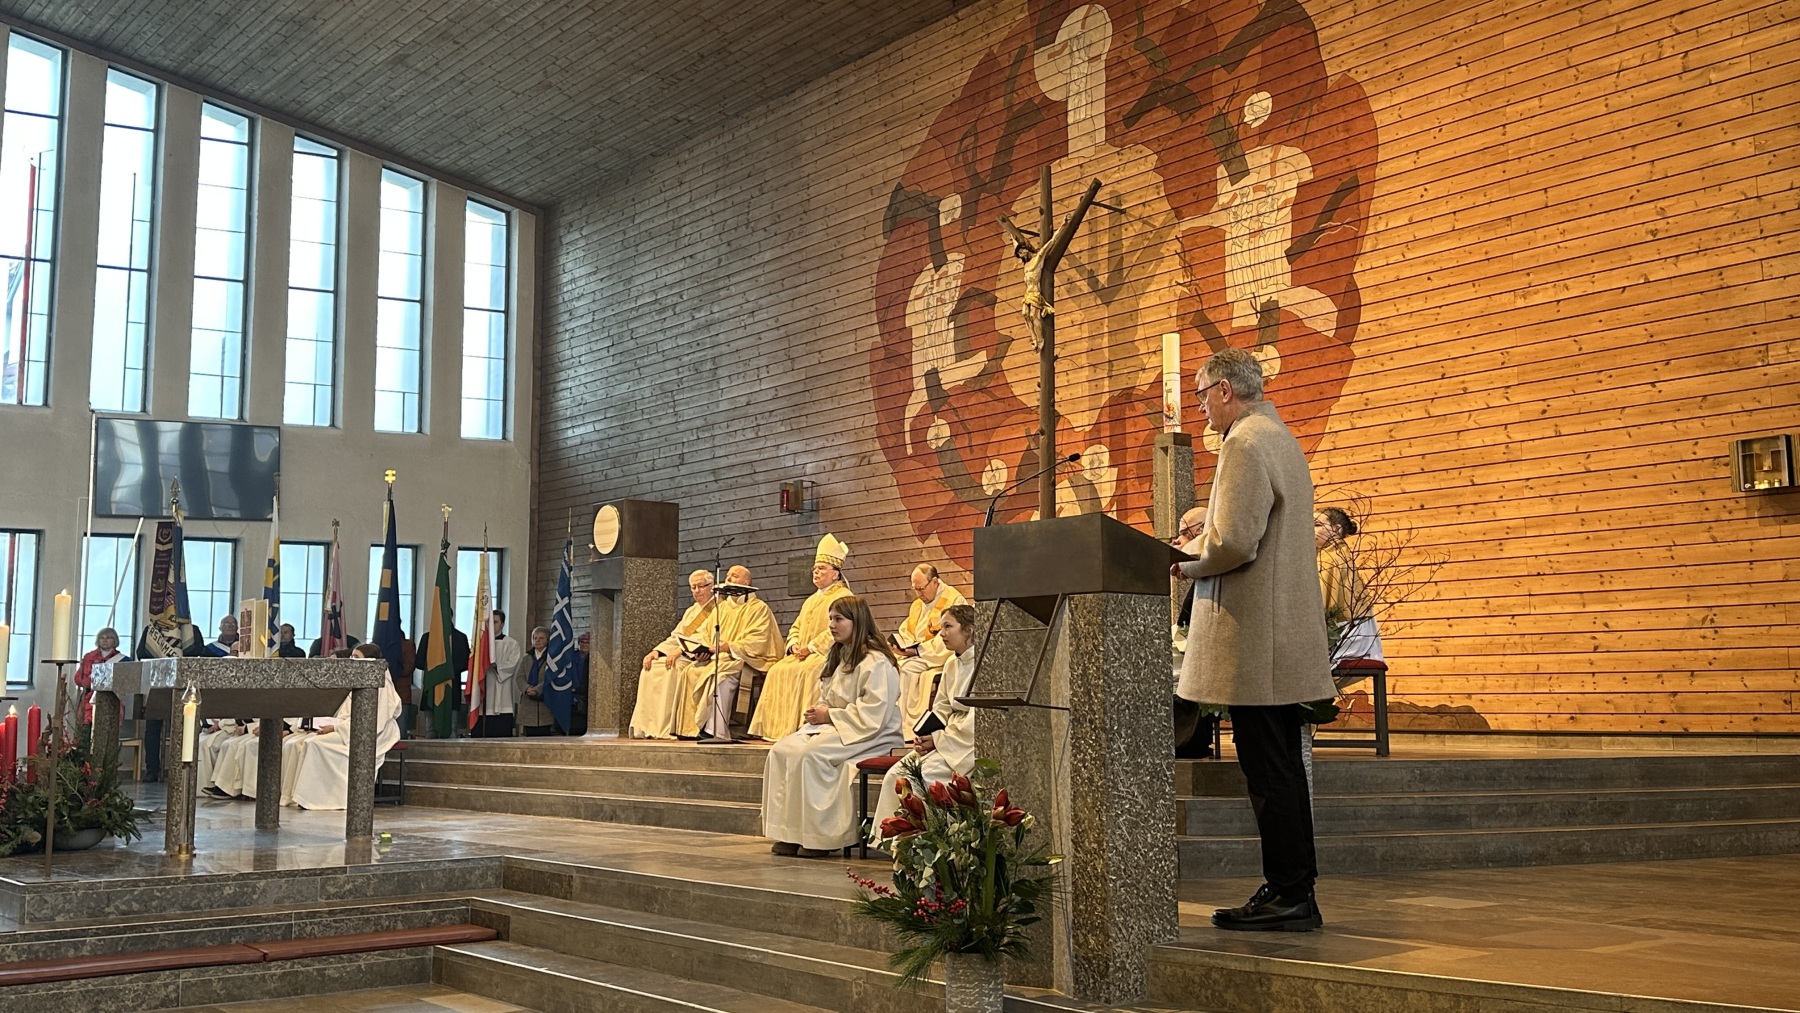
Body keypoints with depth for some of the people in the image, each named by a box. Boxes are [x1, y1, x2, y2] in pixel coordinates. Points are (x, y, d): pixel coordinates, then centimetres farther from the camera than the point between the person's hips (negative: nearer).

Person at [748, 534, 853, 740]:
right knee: (777, 671, -13)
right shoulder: (812, 599, 25)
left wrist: (810, 648, -17)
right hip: (805, 654, 8)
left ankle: (799, 727, -33)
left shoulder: (843, 597, -3)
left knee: (804, 672, -33)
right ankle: (776, 727, -16)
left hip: (827, 654, -8)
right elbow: (796, 626, 24)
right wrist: (795, 645, 2)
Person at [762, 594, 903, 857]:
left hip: (870, 736, -9)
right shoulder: (838, 656, 18)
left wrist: (829, 715, -16)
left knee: (811, 754, -31)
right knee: (781, 751, -15)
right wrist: (816, 710, 2)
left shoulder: (876, 662, -12)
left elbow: (873, 715, -19)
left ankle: (819, 837, -22)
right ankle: (789, 834, -17)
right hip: (832, 727, 9)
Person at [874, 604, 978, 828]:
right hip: (947, 738, 8)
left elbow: (977, 717, -18)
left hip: (969, 742, -8)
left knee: (926, 772, -27)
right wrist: (924, 737, -1)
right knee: (896, 774, -8)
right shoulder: (951, 663, 15)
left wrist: (938, 739, -14)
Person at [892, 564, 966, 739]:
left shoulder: (954, 600, -9)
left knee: (908, 668, -31)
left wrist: (917, 650, -21)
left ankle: (908, 729, -28)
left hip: (938, 658, -8)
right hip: (914, 656, 8)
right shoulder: (917, 605, 18)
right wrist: (899, 645, -3)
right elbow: (905, 632, 21)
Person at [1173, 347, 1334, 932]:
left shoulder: (1246, 444, -14)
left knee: (1268, 770, -5)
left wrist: (1186, 565, -5)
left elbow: (1234, 541, -22)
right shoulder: (1282, 440, 18)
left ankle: (1289, 896, 0)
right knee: (1281, 767, 14)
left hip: (1253, 635, -11)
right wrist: (1189, 551, 16)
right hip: (1283, 635, 11)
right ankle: (1294, 892, 21)